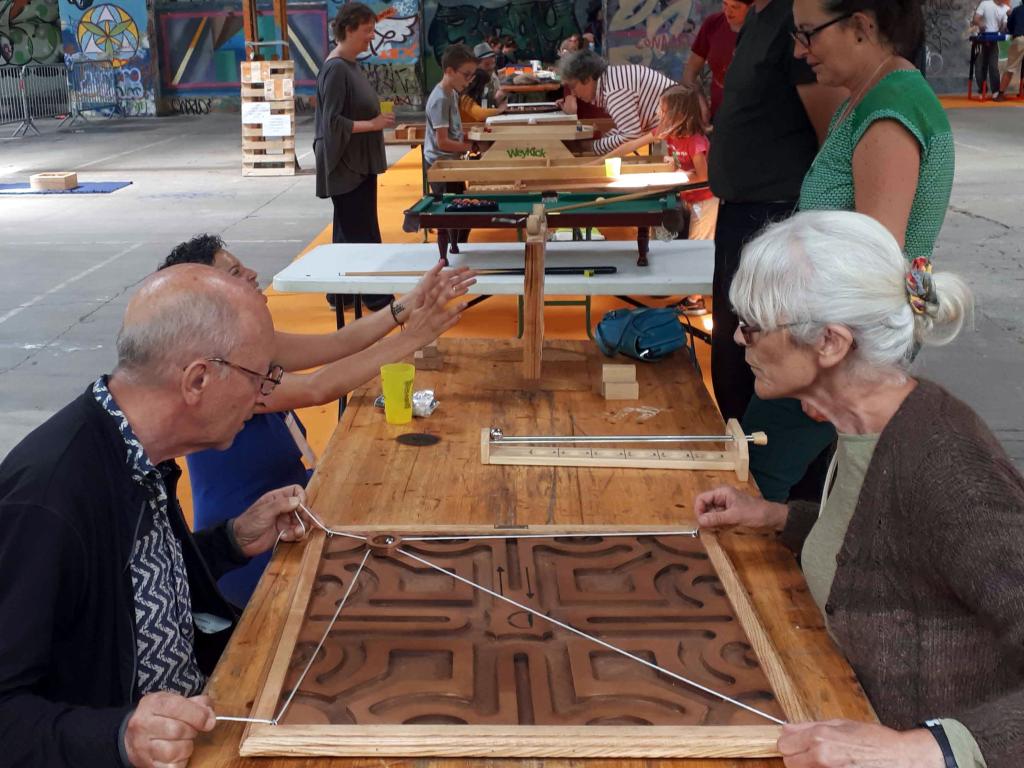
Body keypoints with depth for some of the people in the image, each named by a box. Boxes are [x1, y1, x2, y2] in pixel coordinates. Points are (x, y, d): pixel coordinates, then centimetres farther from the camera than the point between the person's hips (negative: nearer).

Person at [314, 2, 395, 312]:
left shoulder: (351, 65, 11)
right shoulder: (336, 69, -17)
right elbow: (332, 122, -20)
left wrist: (378, 116, 6)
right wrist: (373, 124, -18)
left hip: (359, 163, 10)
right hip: (345, 165, -10)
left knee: (349, 231, 14)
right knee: (361, 233, -3)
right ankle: (376, 297, 4)